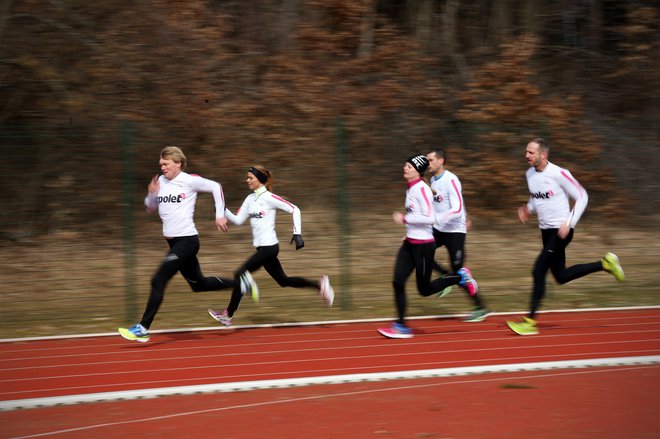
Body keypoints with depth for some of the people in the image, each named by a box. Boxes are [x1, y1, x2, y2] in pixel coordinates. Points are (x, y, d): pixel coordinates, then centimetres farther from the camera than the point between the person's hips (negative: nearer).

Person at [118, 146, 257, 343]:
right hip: (174, 242, 8)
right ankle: (241, 282, 35)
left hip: (187, 240, -8)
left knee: (158, 281, -16)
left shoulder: (189, 180, -10)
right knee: (198, 284, 19)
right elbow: (150, 208, 17)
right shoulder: (160, 182, 8)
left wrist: (220, 215, -3)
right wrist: (151, 194, -4)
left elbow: (215, 187, 0)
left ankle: (143, 328, -15)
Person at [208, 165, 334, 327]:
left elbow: (294, 209, -12)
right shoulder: (250, 199, 11)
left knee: (241, 274, -9)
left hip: (268, 246, -9)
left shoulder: (268, 197, -12)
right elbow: (238, 220, 11)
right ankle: (320, 285, 22)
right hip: (263, 247, 9)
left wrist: (297, 233, -17)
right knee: (283, 280, 13)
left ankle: (228, 314, -2)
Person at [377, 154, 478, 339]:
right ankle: (401, 325, 4)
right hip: (409, 243, 9)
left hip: (423, 245, -9)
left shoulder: (421, 189, -18)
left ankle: (461, 278, 19)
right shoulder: (411, 189, 9)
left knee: (424, 289, 2)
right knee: (398, 282, -1)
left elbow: (429, 218, -24)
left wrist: (404, 219, -20)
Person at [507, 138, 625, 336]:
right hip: (546, 230, 8)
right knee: (561, 276, 13)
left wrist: (569, 223, -18)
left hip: (561, 230, -8)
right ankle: (605, 264, 31)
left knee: (539, 271, -14)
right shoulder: (530, 174, 5)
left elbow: (581, 197, -11)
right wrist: (527, 209, 1)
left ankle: (530, 321, -10)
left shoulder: (558, 174, -17)